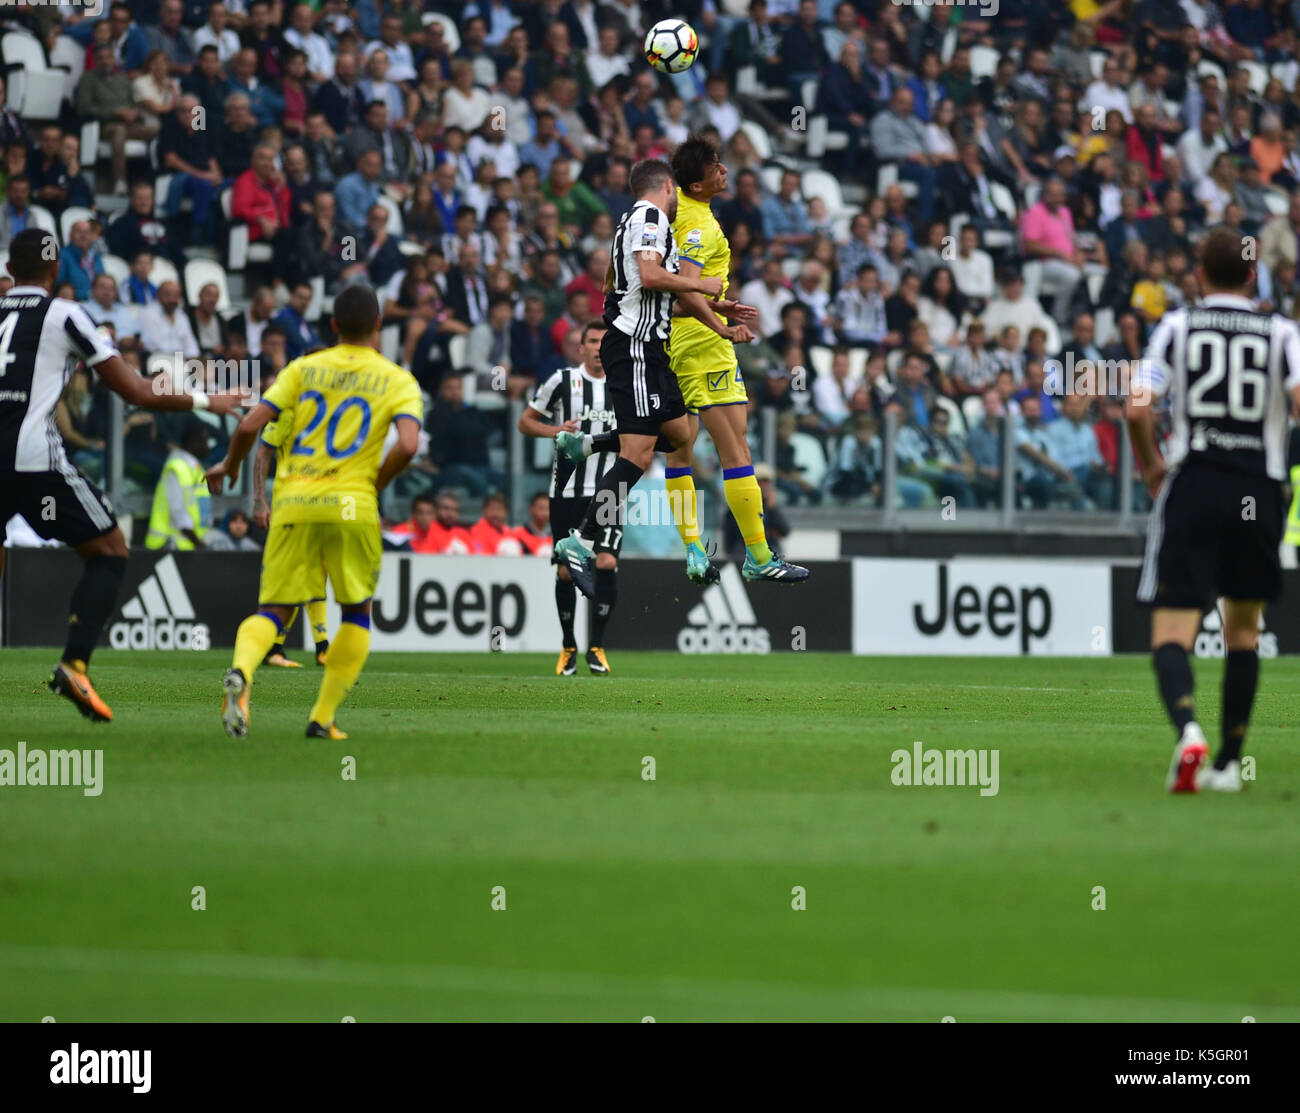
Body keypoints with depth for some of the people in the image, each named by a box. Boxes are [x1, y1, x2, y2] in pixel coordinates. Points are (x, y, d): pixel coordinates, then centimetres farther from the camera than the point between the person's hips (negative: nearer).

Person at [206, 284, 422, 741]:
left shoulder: (303, 369, 10)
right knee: (356, 613, 18)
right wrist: (375, 485, 5)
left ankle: (240, 673, -28)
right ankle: (323, 717, 9)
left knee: (273, 611, 4)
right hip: (353, 506, -1)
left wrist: (229, 466, 21)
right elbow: (407, 446, -12)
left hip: (293, 503, 1)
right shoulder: (397, 381, 5)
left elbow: (249, 426, 2)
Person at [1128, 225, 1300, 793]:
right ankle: (1228, 763, 20)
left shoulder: (1178, 326, 4)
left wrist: (1150, 465, 12)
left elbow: (1138, 407, -6)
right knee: (1243, 629, 19)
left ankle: (1188, 730, -32)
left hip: (1191, 486, -1)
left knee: (1171, 635, -4)